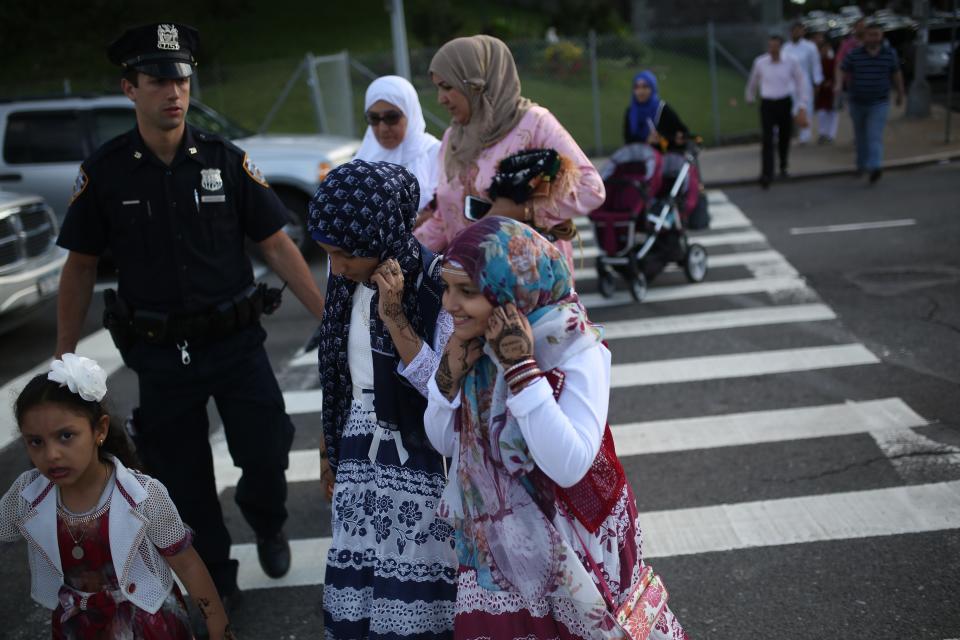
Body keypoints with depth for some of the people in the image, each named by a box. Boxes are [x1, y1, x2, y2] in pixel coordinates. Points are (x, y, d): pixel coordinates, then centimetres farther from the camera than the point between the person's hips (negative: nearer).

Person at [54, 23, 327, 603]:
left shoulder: (226, 160, -5)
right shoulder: (104, 172, -5)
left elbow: (277, 245, -3)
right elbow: (81, 266, 3)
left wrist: (328, 316, -8)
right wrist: (64, 358, 2)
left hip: (235, 340, 0)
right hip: (160, 353, 0)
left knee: (266, 455, 2)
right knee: (184, 481, 11)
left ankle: (267, 525, 37)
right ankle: (214, 581, 33)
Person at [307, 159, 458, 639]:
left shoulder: (437, 286, -17)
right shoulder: (345, 280, 2)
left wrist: (393, 315, -26)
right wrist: (330, 450, 18)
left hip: (417, 461, -6)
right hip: (358, 458, 6)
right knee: (353, 600, 10)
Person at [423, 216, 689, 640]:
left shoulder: (574, 350, -23)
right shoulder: (471, 341, -7)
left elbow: (569, 466, -31)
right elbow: (443, 441, 1)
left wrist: (521, 367, -33)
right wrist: (451, 371, -16)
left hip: (568, 544, -4)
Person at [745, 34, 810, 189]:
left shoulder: (791, 62, -6)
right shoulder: (760, 62, -5)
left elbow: (800, 83, 1)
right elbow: (753, 81, 14)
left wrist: (802, 105, -3)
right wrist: (750, 97, 28)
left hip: (785, 103, 1)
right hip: (767, 104, -1)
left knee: (784, 137, 13)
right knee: (767, 140, -11)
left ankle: (783, 166, 38)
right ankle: (766, 174, -13)